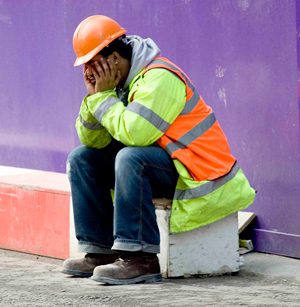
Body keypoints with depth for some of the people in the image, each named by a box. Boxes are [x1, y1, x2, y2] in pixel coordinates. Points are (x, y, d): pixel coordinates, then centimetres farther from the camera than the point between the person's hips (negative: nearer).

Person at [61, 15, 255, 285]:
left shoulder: (159, 78, -21)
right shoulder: (120, 82, 8)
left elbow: (132, 133, -31)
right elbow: (92, 139, 5)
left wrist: (103, 95, -19)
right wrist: (93, 95, -8)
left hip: (197, 173, -10)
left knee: (130, 158, -35)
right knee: (82, 158, 4)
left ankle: (141, 259, -33)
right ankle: (100, 251, -2)